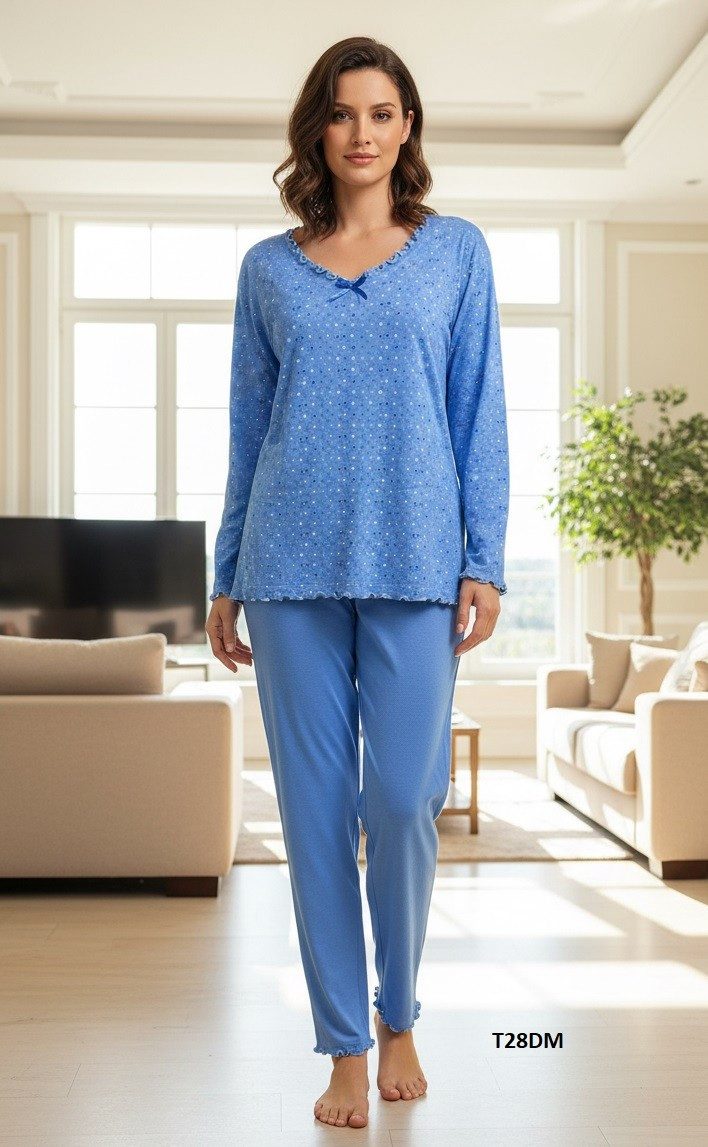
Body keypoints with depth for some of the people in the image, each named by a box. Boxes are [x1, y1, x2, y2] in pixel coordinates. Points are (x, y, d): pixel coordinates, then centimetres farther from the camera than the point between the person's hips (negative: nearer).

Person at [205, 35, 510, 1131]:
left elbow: (480, 415, 6)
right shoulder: (268, 268, 12)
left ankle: (398, 1018, 24)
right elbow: (247, 428, 12)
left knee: (404, 800, -2)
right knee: (315, 805, 3)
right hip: (293, 565, 1)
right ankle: (345, 1045, 17)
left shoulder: (457, 250, 9)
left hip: (414, 561, -1)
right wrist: (226, 578, 10)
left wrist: (484, 560, -3)